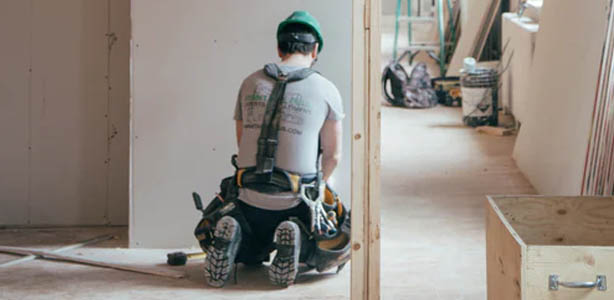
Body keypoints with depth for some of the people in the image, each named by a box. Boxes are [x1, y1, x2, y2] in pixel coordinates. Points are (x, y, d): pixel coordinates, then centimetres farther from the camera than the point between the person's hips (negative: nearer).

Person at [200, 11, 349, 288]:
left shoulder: (250, 83, 6)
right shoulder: (326, 90, -2)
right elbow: (333, 155, 6)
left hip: (250, 201, 3)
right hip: (296, 204, -3)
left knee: (250, 256, 32)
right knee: (338, 250, 23)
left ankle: (231, 239, -6)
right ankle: (296, 241, -11)